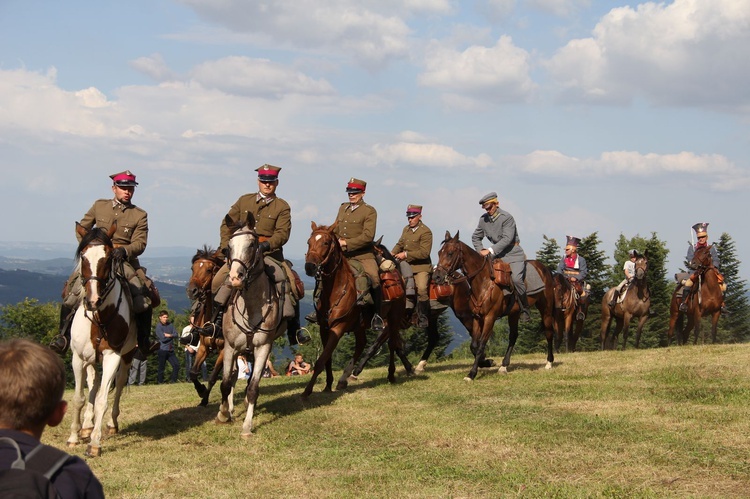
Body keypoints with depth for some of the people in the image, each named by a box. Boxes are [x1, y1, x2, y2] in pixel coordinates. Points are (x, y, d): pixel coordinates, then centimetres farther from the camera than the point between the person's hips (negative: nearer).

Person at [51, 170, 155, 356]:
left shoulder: (140, 215, 6)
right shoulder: (99, 206, 11)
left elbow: (140, 243, -4)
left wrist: (124, 250, -24)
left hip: (125, 262, -1)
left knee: (144, 298, -21)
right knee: (72, 294, -18)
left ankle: (143, 341, -4)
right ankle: (64, 336, -6)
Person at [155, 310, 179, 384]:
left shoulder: (170, 325, 12)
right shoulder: (159, 326, -6)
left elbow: (176, 335, 2)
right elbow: (162, 338, -16)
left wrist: (168, 335, -14)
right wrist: (172, 336, -4)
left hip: (171, 350, 6)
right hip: (163, 350, -5)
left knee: (176, 365, -1)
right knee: (161, 367, 1)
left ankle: (173, 380, 8)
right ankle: (160, 382, 10)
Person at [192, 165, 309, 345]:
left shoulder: (282, 207, 5)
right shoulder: (244, 201, 14)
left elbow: (283, 233, -8)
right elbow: (227, 224, 13)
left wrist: (266, 245, -26)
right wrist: (226, 245, -3)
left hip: (269, 254, -2)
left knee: (287, 282, -22)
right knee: (220, 280, -17)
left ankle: (294, 330, -15)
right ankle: (215, 323, -9)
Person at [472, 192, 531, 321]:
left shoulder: (507, 218, -13)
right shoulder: (483, 219, 5)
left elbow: (507, 239, -21)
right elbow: (475, 237, 18)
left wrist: (490, 250, -25)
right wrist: (481, 250, 1)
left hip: (513, 253, -6)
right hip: (497, 255, 6)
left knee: (516, 279, -26)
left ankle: (525, 309, -11)